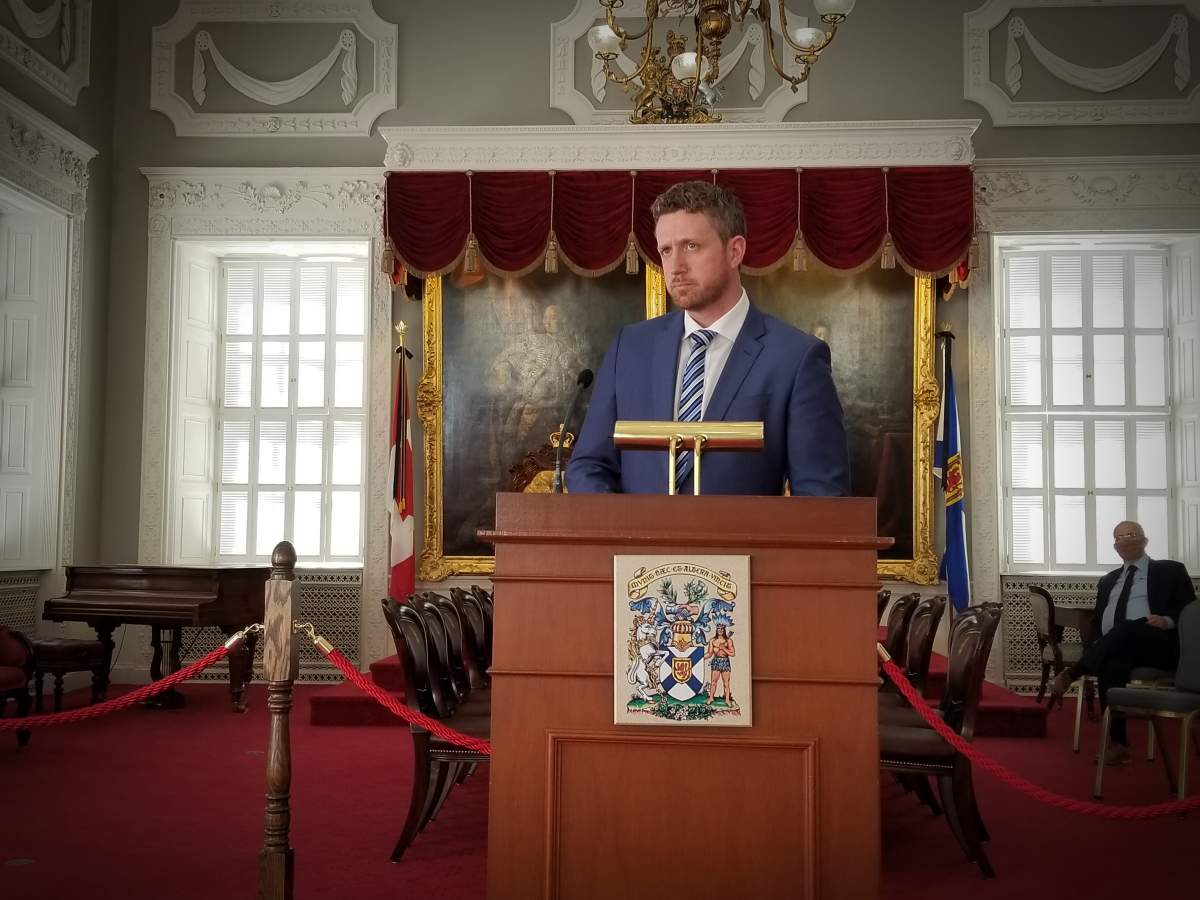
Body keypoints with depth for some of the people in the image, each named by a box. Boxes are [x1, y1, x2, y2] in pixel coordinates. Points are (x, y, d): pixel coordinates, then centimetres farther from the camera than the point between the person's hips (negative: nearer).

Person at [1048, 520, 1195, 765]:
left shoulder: (1171, 571, 14)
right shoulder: (1108, 581, 27)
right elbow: (1097, 621, 22)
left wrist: (1167, 621, -15)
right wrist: (1098, 646, 1)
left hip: (1158, 646, -3)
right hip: (1115, 649, 3)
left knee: (1127, 628, -38)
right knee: (1111, 664, -35)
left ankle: (1070, 673, -33)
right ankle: (1118, 744, -36)